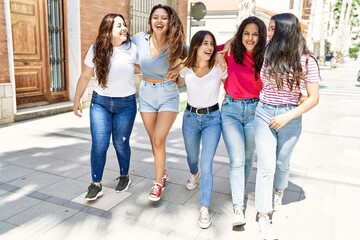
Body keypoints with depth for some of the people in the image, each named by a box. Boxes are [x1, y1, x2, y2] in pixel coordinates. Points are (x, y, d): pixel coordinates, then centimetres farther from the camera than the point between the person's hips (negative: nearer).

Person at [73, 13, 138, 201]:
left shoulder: (133, 49, -7)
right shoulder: (96, 49, -4)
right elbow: (85, 76, 4)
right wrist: (76, 101, 8)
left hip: (126, 104, -1)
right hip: (100, 102, 1)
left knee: (121, 143, 8)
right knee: (99, 145, -2)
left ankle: (124, 177, 32)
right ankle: (96, 185, 13)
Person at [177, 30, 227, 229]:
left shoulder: (219, 68, -11)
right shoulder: (186, 68, -5)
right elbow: (179, 83, 15)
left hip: (212, 118, -3)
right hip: (190, 117, 3)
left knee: (206, 165, -11)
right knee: (192, 157, 23)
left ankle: (204, 209, 2)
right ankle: (194, 175, 59)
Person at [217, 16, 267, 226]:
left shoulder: (265, 58, -4)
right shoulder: (231, 52, -4)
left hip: (254, 110, 1)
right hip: (231, 109, -1)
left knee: (247, 157, 17)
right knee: (237, 160, -6)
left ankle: (242, 188, 44)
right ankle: (238, 208, 1)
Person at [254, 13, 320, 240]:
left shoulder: (306, 61, -10)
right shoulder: (267, 54, -3)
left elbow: (313, 98, -8)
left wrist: (288, 116, -16)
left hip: (290, 117, 0)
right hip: (264, 114, 1)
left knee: (282, 163, 18)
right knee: (266, 166, -3)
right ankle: (264, 216, 8)